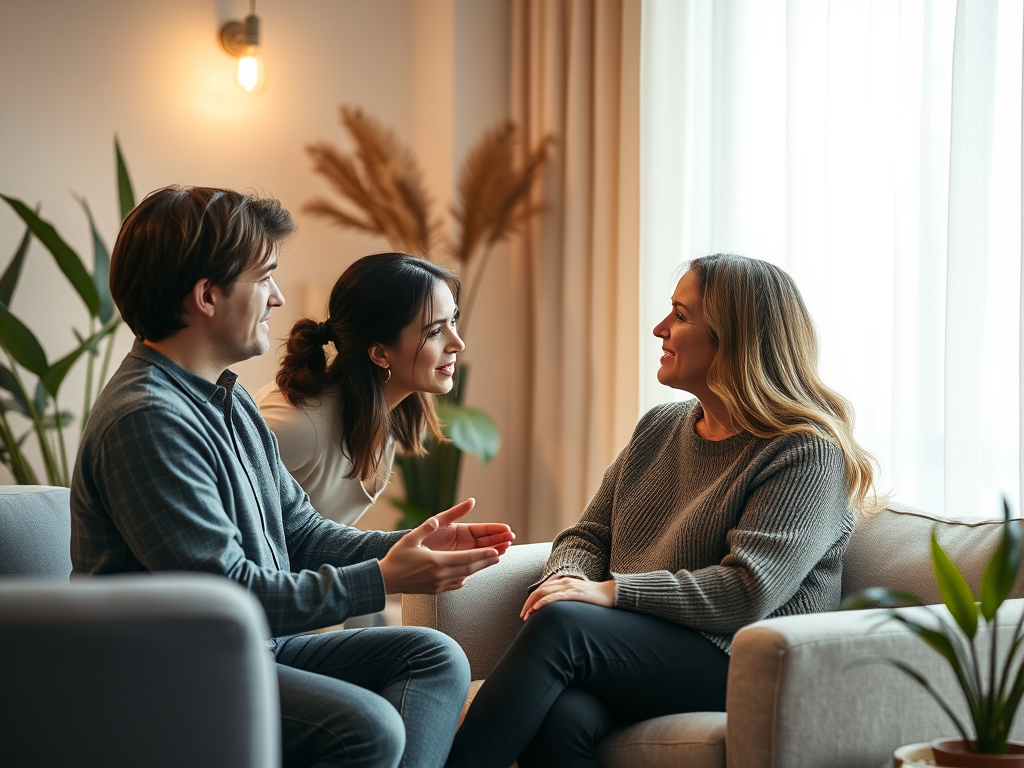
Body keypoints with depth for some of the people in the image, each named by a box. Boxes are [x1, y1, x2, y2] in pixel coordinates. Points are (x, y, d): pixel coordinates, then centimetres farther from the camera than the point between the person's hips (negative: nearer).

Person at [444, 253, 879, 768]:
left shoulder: (808, 454, -5)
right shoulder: (659, 427, 19)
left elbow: (748, 593, -16)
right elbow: (587, 536, 20)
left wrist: (612, 591, -20)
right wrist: (566, 577, -5)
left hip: (741, 667, -5)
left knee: (560, 624, -30)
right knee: (559, 717, -32)